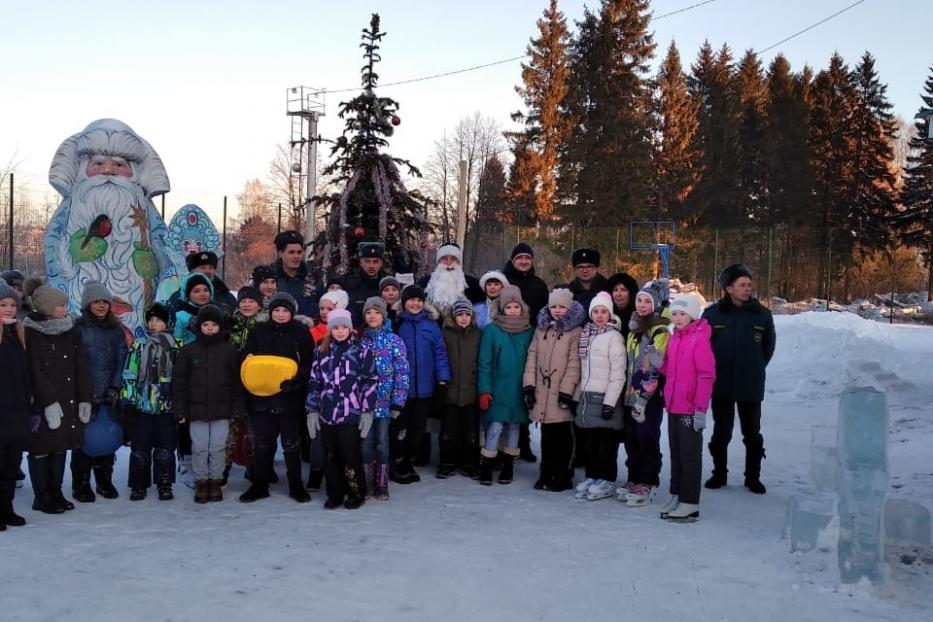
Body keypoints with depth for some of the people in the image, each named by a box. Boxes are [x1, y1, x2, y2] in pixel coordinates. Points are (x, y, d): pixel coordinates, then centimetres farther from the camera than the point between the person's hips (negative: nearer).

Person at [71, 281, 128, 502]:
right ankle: (81, 484, 9)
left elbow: (121, 360, 7)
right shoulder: (79, 327, -2)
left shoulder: (116, 329, 10)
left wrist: (115, 388, -3)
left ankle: (105, 481, 19)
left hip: (110, 394, 3)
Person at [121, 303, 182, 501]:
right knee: (140, 447, 5)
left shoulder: (178, 346, 3)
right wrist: (128, 399, -3)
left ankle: (164, 485, 16)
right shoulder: (138, 345, 4)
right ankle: (138, 485, 16)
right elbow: (129, 374, 3)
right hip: (142, 405, 0)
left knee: (165, 448, 5)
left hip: (167, 405, 0)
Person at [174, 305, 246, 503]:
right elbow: (179, 381, 3)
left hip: (222, 409, 0)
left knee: (218, 447, 5)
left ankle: (215, 481, 19)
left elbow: (237, 381, 3)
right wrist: (179, 409, -2)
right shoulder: (189, 350, 2)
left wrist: (237, 408, -1)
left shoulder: (230, 350, 2)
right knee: (199, 447, 5)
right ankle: (201, 482, 18)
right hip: (196, 410, 0)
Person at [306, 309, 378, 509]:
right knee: (331, 456, 10)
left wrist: (367, 411, -6)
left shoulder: (361, 351, 0)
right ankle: (335, 494, 22)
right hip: (326, 414, 4)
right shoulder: (321, 352, 10)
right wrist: (312, 410, 7)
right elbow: (314, 382, 12)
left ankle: (356, 493, 15)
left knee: (351, 455, -1)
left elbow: (370, 382, -2)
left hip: (351, 414, -4)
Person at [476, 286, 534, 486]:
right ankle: (485, 468, 4)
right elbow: (484, 363, -3)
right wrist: (484, 390, -8)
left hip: (519, 390, 3)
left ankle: (508, 467, 22)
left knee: (514, 427, 10)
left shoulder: (529, 332, 4)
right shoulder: (491, 330, -2)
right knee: (495, 428, -7)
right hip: (497, 390, -3)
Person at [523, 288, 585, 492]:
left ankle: (562, 477, 12)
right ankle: (546, 474, 21)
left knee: (563, 437, 3)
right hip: (542, 391, 5)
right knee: (547, 435, 12)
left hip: (561, 392, -5)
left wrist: (567, 390, -15)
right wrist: (529, 384, 2)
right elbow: (532, 356, 10)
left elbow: (574, 364, -10)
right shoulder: (541, 328, 13)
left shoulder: (575, 331, -4)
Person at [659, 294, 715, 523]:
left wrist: (701, 409, -19)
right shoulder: (674, 338, 11)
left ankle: (690, 503, 8)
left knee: (690, 454, 1)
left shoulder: (700, 338, -14)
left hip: (691, 408, -8)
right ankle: (676, 496, 26)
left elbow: (707, 375, -17)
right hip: (673, 406, 8)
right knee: (676, 452, 15)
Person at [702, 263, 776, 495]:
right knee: (721, 433, 10)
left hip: (751, 387, 1)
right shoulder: (712, 314, -5)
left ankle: (753, 477, 23)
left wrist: (755, 369, 8)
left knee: (753, 435, 9)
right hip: (721, 386, 0)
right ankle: (719, 473, 25)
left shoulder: (762, 314, -3)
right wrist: (713, 370, 5)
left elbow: (768, 346, 11)